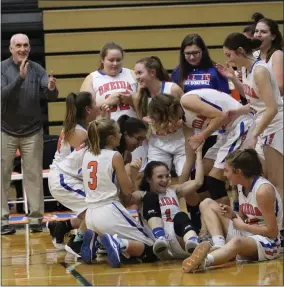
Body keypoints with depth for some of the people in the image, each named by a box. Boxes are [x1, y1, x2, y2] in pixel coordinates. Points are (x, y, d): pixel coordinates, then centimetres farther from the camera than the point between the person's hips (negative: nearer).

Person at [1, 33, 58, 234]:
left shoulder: (37, 69, -2)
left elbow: (51, 96, -10)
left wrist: (51, 88, -34)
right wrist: (20, 78, -35)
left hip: (32, 131, 1)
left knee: (34, 176, 4)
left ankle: (36, 218, 8)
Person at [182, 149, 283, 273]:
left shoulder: (262, 190, -20)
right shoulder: (242, 186, 5)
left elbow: (272, 232, -19)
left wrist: (242, 226, -12)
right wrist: (232, 216, -7)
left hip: (267, 244, -10)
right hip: (245, 235, 10)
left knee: (237, 241, -44)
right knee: (207, 204, 5)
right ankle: (219, 247, -18)